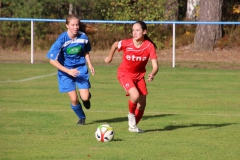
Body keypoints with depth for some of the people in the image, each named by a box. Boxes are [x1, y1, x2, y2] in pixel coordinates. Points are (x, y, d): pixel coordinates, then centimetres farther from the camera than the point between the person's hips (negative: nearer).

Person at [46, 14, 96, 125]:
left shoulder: (83, 37, -11)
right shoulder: (62, 40, -21)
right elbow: (53, 61, -19)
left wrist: (89, 65, -4)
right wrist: (68, 71, -24)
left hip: (81, 68, 2)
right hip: (66, 70, -2)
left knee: (85, 97, -11)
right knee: (74, 99, -6)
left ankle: (86, 97, 29)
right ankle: (82, 117, 24)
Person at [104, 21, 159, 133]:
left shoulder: (149, 46, -21)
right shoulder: (126, 44, -24)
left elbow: (155, 65, -24)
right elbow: (115, 44, 0)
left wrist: (152, 74, -44)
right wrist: (110, 57, 13)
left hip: (139, 75, 3)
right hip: (125, 74, -3)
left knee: (142, 104, 6)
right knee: (135, 95, -27)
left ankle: (133, 126, 30)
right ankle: (131, 114, 4)